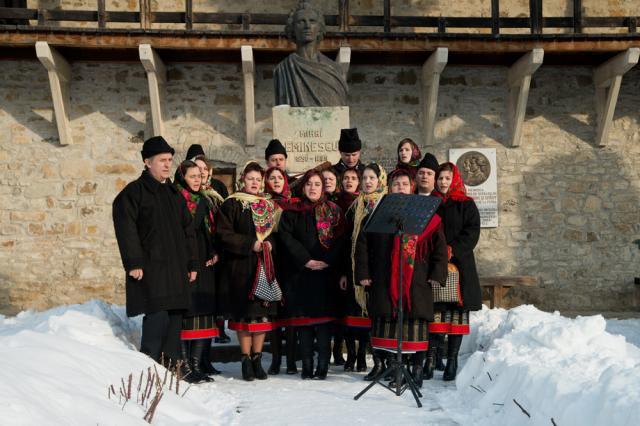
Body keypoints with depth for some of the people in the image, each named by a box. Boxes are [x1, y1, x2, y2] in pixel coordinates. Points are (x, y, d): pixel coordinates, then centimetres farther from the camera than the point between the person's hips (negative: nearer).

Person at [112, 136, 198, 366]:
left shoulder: (174, 193, 20)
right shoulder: (133, 192, -1)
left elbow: (187, 229, 22)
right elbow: (126, 230, -9)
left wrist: (192, 263, 15)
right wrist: (133, 263, -16)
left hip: (176, 268, 7)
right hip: (150, 268, -7)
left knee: (175, 316, 7)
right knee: (157, 315, -14)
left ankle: (172, 365, 16)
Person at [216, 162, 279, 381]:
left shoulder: (269, 205, 14)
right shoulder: (232, 204, -1)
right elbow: (224, 233, -8)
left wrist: (270, 243, -3)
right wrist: (250, 244, -15)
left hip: (264, 265, 4)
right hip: (241, 266, -4)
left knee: (263, 311, 2)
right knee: (245, 313, -2)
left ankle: (257, 359, 11)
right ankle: (246, 360, 7)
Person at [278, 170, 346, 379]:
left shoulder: (334, 211, 10)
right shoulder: (292, 211, 9)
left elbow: (340, 238, 1)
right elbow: (286, 236, -2)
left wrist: (327, 261, -13)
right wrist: (305, 260, -12)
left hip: (326, 272, 0)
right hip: (300, 273, 1)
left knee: (324, 315, -4)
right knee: (303, 316, 1)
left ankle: (323, 364, 0)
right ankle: (307, 365, 6)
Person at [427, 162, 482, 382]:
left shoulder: (466, 205, 7)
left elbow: (472, 232, -2)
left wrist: (453, 249, -15)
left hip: (459, 264, -1)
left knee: (457, 312, -1)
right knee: (434, 311, -4)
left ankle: (452, 359, 6)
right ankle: (430, 358, -1)